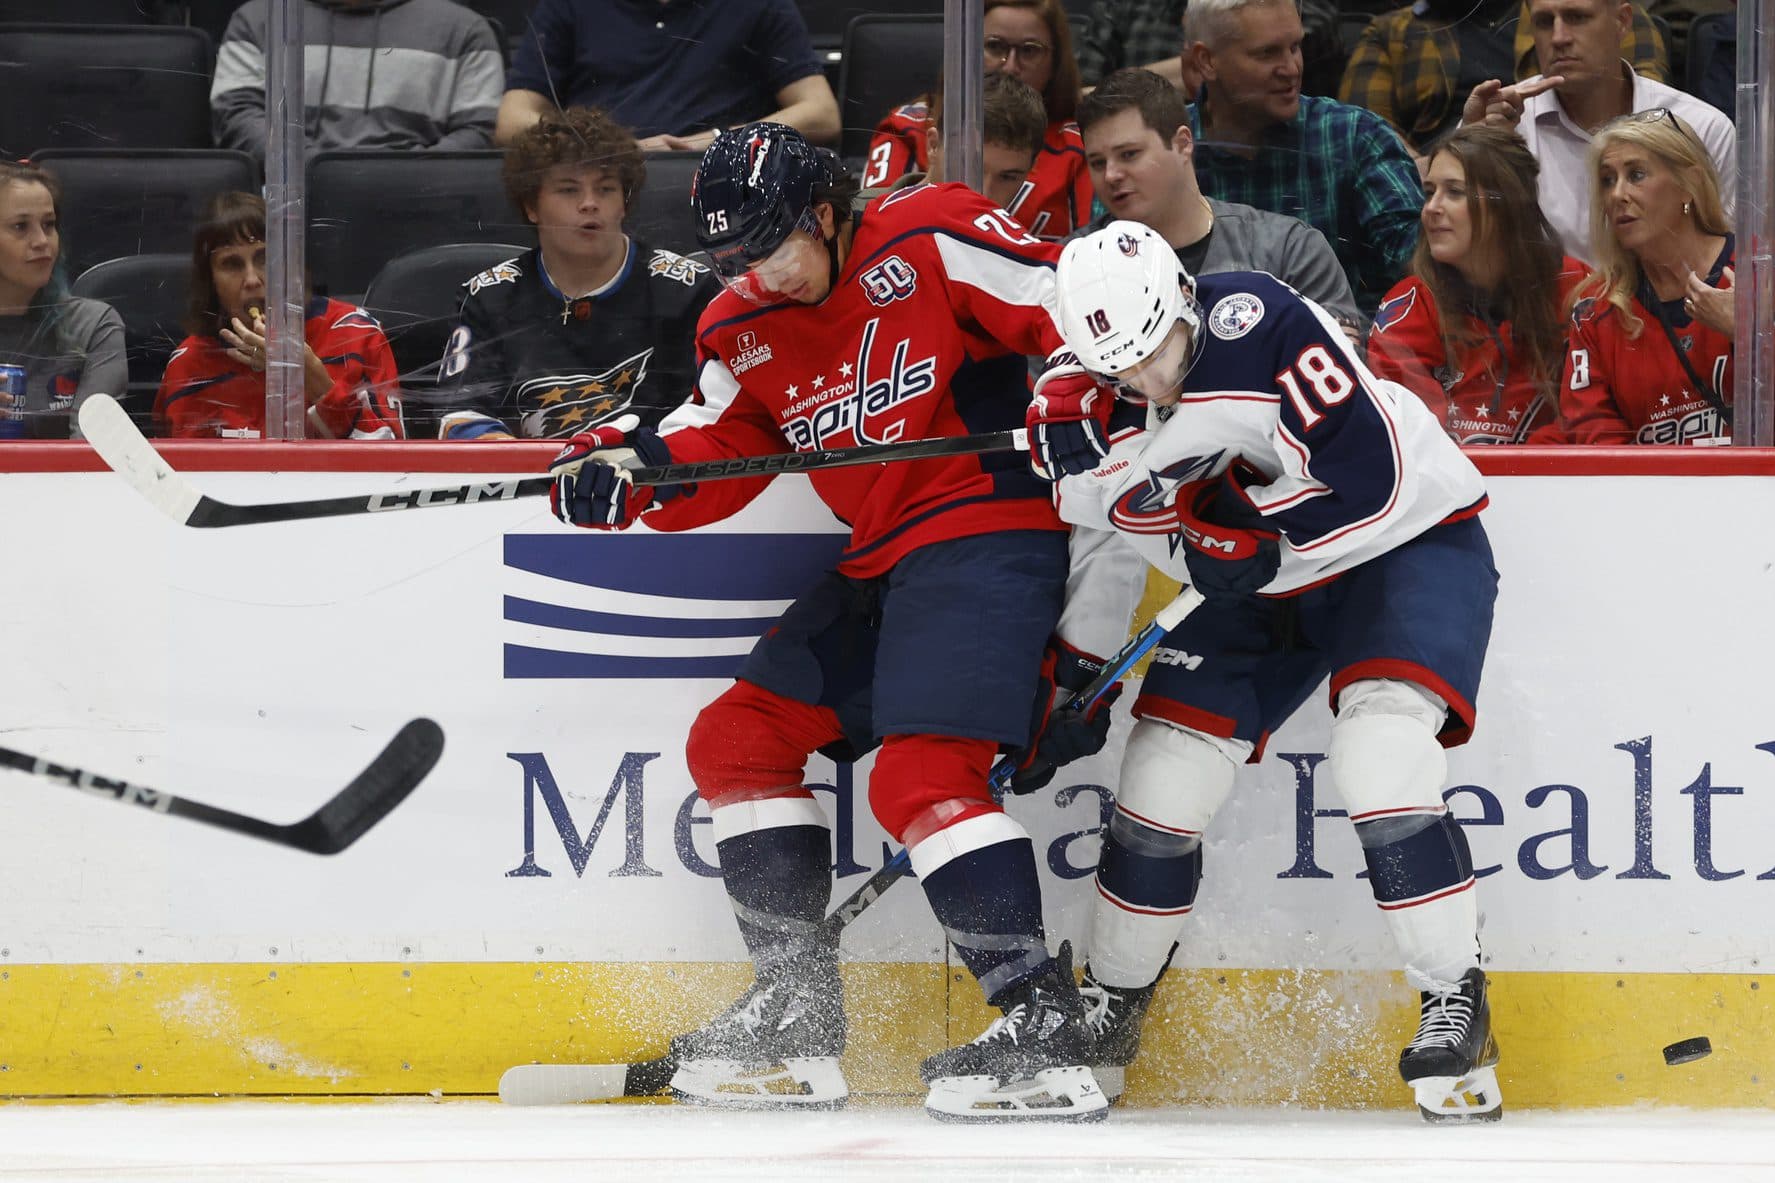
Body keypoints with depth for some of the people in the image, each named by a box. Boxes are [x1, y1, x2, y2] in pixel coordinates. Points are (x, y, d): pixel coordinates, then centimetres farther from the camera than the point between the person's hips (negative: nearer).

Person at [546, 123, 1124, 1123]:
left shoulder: (933, 243, -12)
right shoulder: (746, 330, 10)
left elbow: (1077, 309, -13)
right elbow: (714, 453, 11)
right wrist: (632, 467, -8)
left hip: (989, 527, -9)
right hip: (882, 559, 9)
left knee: (921, 774, -23)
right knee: (736, 740, 7)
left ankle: (1047, 1030, -24)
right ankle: (798, 1010, 11)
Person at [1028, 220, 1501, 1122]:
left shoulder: (1259, 328, -30)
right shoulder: (1106, 396, -9)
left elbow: (1373, 480, -32)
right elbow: (1105, 542, 5)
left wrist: (1257, 543, -30)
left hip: (1406, 540, -7)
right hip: (1258, 578, 7)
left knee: (1380, 762, -27)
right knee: (1163, 770, 0)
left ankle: (1455, 1005, -15)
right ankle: (1110, 1012, 21)